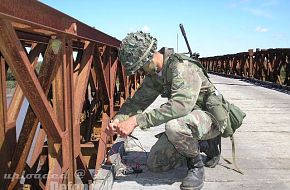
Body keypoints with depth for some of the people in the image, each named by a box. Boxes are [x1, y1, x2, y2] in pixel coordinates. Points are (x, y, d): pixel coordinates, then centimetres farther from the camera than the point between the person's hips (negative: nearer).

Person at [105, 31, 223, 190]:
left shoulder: (182, 67, -28)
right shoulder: (154, 73, 0)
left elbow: (180, 106, -41)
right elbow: (138, 100, 3)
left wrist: (137, 120, -43)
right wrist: (118, 119, -15)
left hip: (210, 117, -7)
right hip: (184, 118, 8)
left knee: (174, 126, -39)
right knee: (154, 164, 2)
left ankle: (196, 165, -11)